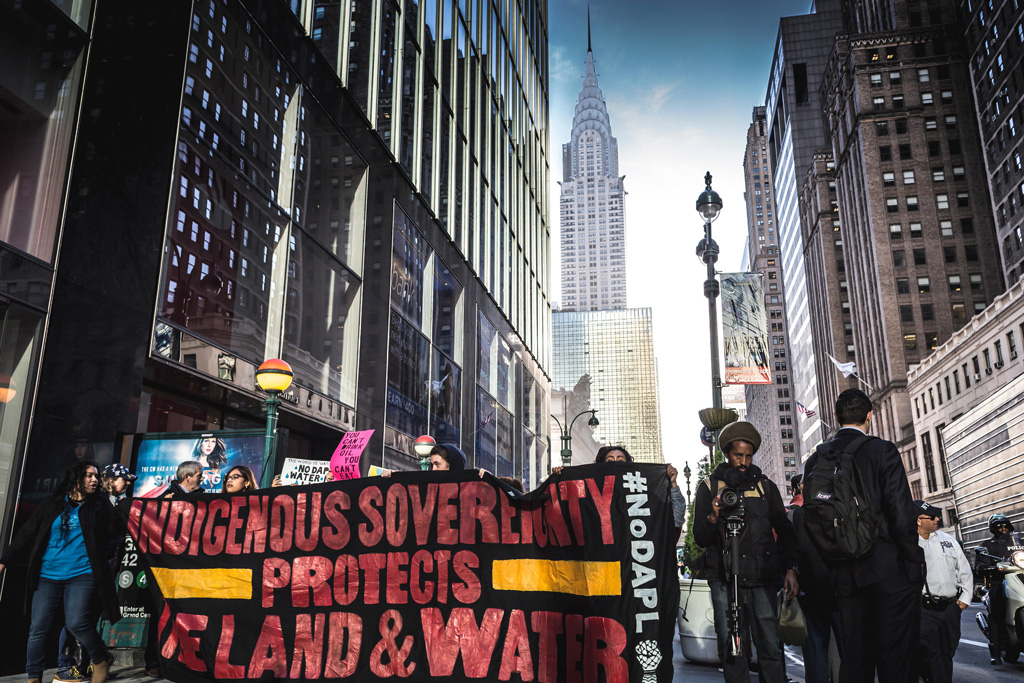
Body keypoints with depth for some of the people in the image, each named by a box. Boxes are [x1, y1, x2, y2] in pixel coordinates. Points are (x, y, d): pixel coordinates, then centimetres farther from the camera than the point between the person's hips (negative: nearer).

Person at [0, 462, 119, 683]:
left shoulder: (100, 507, 6)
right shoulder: (52, 505, 8)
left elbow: (113, 536, 9)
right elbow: (26, 534, 13)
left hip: (82, 575, -2)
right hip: (48, 575, 2)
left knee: (76, 623, -15)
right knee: (38, 628, 1)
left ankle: (101, 659, 7)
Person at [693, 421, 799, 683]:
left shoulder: (765, 486, 12)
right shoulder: (709, 487, 8)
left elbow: (784, 530, 16)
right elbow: (701, 539, 6)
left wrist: (791, 568, 3)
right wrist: (713, 518, -14)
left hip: (763, 579, 1)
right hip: (725, 581, -1)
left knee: (771, 647, -3)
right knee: (731, 649, -2)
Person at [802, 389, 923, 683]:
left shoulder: (816, 459, 7)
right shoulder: (882, 450, -7)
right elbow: (902, 514, -13)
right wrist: (914, 564, -5)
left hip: (845, 577, 5)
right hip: (890, 571, -4)